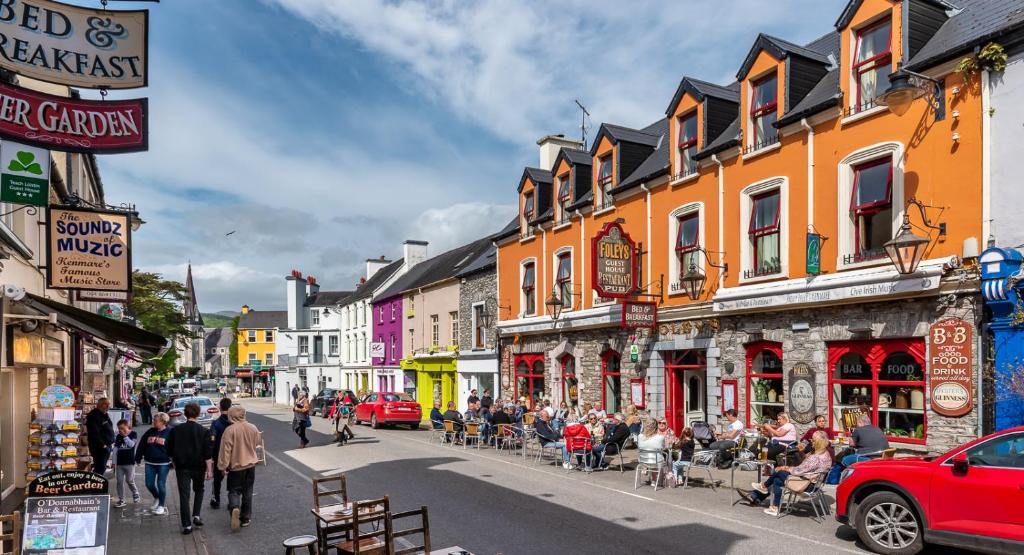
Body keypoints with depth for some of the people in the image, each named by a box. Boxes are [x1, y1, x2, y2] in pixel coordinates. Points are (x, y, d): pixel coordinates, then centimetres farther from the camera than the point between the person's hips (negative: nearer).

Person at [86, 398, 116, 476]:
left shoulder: (105, 415, 16)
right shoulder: (94, 416, -15)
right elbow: (94, 433, -22)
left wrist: (112, 442, 14)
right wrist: (102, 444, -22)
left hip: (107, 446, 10)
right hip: (99, 448, -10)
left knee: (102, 468, 15)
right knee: (100, 469, -10)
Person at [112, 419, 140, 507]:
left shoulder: (133, 434, -1)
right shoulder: (118, 437, 9)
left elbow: (131, 444, -16)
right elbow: (115, 449, 9)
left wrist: (125, 436, -15)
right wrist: (114, 462, 6)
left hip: (129, 463, -4)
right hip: (119, 463, 4)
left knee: (129, 481, -1)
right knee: (119, 481, 2)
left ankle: (136, 494, 22)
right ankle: (121, 500, 8)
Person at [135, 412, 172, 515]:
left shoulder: (169, 432, -6)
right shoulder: (150, 432, 7)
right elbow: (141, 445, 11)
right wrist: (138, 458, 8)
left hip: (163, 463, -4)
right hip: (150, 463, 5)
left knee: (161, 484, -1)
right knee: (149, 484, 5)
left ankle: (161, 505, 13)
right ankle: (156, 497, 34)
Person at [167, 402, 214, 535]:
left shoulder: (176, 430, -2)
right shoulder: (204, 431, -8)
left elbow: (170, 450, 6)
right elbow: (208, 454, -9)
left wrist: (175, 463, 20)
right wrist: (209, 470, -5)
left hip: (182, 467, 0)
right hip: (199, 467, 0)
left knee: (184, 495, 3)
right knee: (198, 490, 23)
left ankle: (187, 525, 1)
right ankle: (196, 515, 13)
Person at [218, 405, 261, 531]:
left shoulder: (230, 430, -16)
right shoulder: (253, 428, -2)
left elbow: (226, 449, -16)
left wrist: (223, 466, -9)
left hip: (236, 465, -4)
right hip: (251, 464, 4)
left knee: (234, 490, 7)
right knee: (247, 492, 13)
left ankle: (235, 508, -20)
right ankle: (246, 517, 17)